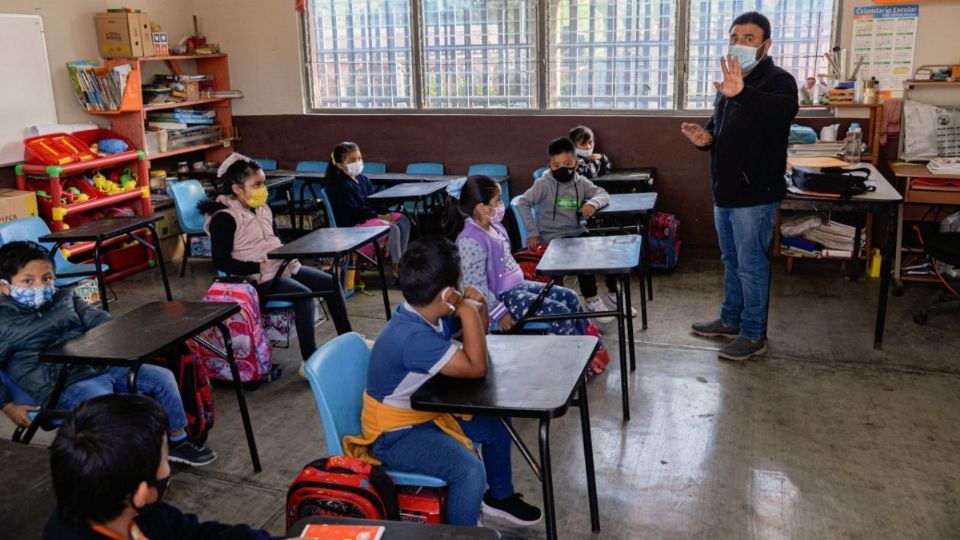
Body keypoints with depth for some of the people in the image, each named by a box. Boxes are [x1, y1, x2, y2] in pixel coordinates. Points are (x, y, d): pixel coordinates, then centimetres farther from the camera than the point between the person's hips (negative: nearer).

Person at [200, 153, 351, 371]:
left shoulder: (262, 209, 13)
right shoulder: (224, 218, -13)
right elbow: (221, 262, -17)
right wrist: (257, 267, -25)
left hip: (283, 266, 9)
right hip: (258, 278, -9)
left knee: (331, 283, 0)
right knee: (304, 295, -30)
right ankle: (309, 361, -25)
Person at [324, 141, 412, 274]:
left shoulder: (363, 179, 12)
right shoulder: (339, 185, -15)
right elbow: (354, 211, -19)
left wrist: (384, 213, -8)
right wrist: (379, 216, -22)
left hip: (370, 217, 9)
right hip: (352, 225, -9)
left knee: (403, 220, -3)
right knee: (392, 229, -26)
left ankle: (401, 259, -1)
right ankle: (397, 267, -13)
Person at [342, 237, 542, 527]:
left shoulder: (430, 314, -5)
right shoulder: (412, 337, -34)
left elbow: (478, 332, 11)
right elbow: (476, 368, -31)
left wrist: (478, 304, -10)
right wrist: (468, 309, -28)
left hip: (427, 411, 10)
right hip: (396, 434, -10)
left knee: (496, 427, 18)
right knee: (470, 471, -30)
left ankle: (499, 496, 39)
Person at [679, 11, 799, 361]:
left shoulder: (778, 81, -14)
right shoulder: (729, 83, 12)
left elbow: (783, 111, -38)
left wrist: (742, 94, -57)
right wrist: (705, 138, -3)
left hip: (755, 195, -8)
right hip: (725, 192, 8)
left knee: (752, 266, 1)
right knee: (732, 261, 20)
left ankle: (753, 335, 14)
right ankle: (731, 320, 34)